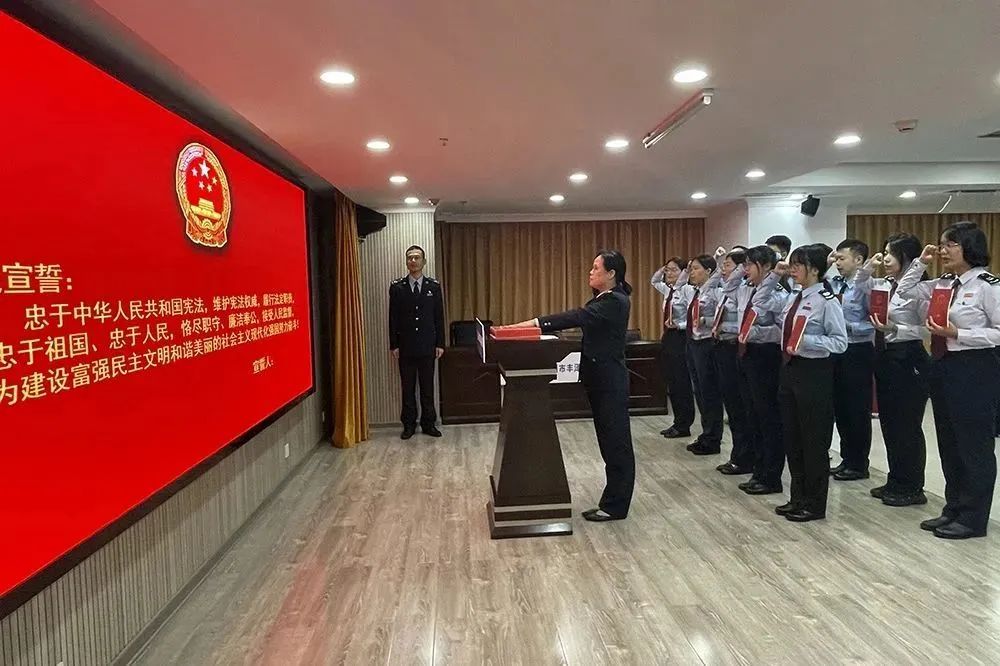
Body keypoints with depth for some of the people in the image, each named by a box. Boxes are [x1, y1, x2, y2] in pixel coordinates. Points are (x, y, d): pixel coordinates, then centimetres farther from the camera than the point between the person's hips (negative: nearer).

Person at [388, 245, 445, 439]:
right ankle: (409, 425, 17)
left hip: (428, 346, 0)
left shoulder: (434, 286, 3)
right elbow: (393, 318, 2)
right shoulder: (397, 287, 1)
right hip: (405, 347, 0)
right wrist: (394, 345, -3)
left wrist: (440, 343, 0)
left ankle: (428, 423, 18)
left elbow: (439, 316, 4)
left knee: (427, 387, 7)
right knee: (408, 388, 7)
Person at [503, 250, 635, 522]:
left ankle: (615, 506, 11)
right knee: (609, 440, 15)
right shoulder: (602, 299, 13)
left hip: (610, 381, -10)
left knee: (616, 441, 1)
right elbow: (579, 319, 10)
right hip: (599, 378, 10)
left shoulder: (616, 301, -18)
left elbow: (577, 317, -29)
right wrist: (534, 325, 0)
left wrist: (533, 323, -33)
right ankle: (614, 500, 25)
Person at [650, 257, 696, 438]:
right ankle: (677, 423, 22)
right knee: (671, 383, 13)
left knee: (682, 383, 1)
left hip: (680, 339, -9)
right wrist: (661, 270, 13)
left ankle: (684, 426, 11)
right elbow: (654, 281, 30)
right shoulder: (668, 290, 10)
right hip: (667, 338, 9)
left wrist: (678, 325, -29)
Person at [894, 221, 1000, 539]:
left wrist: (958, 334, -20)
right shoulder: (942, 284, 9)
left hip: (974, 369, -8)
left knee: (974, 446, 4)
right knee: (948, 444, 15)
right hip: (942, 367, 8)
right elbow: (904, 290, 21)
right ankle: (953, 509, 27)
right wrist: (920, 262, 9)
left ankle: (972, 519, 16)